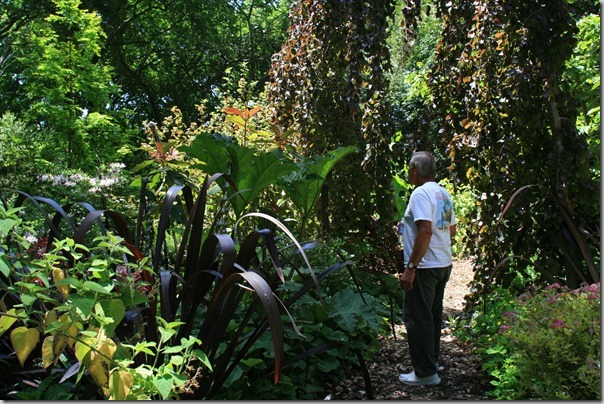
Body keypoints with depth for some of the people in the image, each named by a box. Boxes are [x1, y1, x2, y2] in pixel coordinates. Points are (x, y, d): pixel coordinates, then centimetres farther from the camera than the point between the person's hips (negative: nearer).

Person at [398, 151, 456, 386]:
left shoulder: (421, 193, -16)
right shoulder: (444, 194, 12)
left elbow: (425, 231, -26)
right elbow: (451, 231, 18)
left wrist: (411, 267, -25)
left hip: (425, 267, -10)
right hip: (444, 264, 10)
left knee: (417, 319, -2)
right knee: (433, 316, 20)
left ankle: (425, 373, 4)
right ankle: (432, 360, 32)